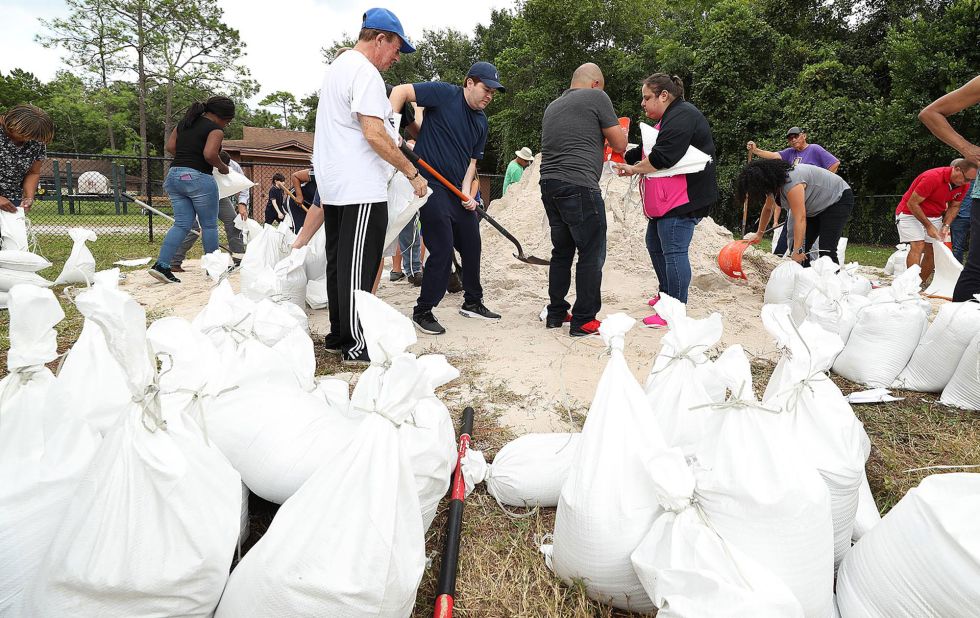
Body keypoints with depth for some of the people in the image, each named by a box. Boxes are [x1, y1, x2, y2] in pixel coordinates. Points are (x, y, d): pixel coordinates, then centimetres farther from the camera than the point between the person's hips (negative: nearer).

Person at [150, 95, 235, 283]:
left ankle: (161, 265, -4)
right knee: (209, 224, 7)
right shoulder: (216, 129, -7)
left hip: (173, 176, 7)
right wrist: (223, 167, -4)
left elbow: (170, 146, 13)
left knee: (182, 224, 8)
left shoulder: (184, 122, 16)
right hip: (198, 178, -7)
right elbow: (209, 155, -21)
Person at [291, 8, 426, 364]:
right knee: (357, 270, -7)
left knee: (338, 265, 13)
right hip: (361, 189, -10)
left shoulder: (337, 66, 21)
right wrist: (412, 173, -14)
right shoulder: (365, 73, -11)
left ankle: (338, 337, 21)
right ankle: (357, 347, -1)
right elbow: (374, 133, -20)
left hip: (333, 184, 10)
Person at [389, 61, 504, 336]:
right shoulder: (445, 94, -9)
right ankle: (422, 312, 5)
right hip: (431, 186, -8)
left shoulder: (482, 122, 12)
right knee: (443, 251, -10)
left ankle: (472, 303, 30)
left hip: (458, 190, 8)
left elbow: (472, 159, 15)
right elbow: (401, 91, -12)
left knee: (471, 246, 12)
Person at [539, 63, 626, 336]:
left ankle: (555, 314, 21)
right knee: (592, 254, -1)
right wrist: (608, 132, 23)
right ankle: (583, 321, 1)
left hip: (549, 183, 8)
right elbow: (619, 144, 2)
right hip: (579, 185, -8)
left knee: (562, 252, 16)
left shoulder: (552, 106, 22)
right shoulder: (596, 96, 1)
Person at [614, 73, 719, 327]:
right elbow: (647, 151, 22)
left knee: (673, 251, -10)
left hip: (682, 200, -11)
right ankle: (666, 294, 34)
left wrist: (634, 169, -10)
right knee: (655, 244, 20)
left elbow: (662, 158, -23)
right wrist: (625, 159, 9)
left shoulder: (682, 116, -15)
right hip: (665, 200, 11)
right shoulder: (669, 118, 20)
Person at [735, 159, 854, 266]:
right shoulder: (774, 182, -7)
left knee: (826, 251, -19)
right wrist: (759, 234, 15)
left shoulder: (791, 183, -36)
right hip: (815, 209, 9)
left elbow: (800, 219, -38)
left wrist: (797, 252, -39)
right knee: (801, 247, -2)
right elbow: (768, 209, 10)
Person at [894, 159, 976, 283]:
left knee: (933, 250, -1)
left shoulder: (963, 185, -5)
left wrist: (946, 225, -8)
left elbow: (954, 206, 9)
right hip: (910, 213, -7)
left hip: (934, 217, 7)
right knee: (918, 245, -21)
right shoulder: (932, 177, -27)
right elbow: (912, 204, -22)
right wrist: (928, 226, -19)